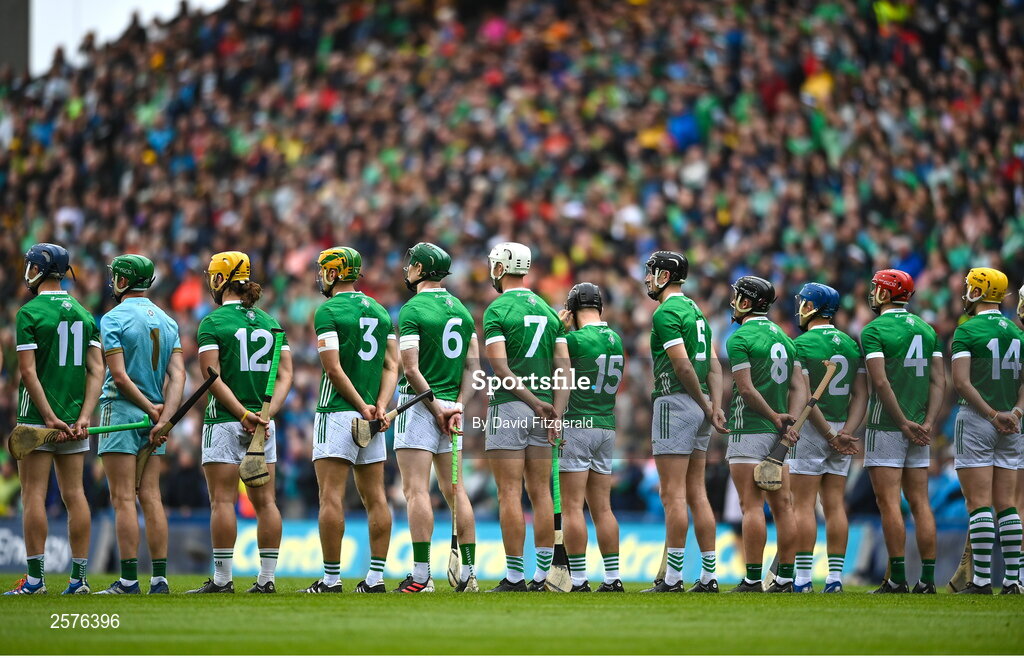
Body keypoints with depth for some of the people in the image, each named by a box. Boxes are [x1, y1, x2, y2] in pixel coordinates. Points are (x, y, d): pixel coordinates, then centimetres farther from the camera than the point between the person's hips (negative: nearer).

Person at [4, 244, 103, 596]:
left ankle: (35, 578, -6)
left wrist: (49, 417, -13)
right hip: (74, 418, 5)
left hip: (38, 417, -5)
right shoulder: (83, 314, 10)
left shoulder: (30, 313, -8)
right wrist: (84, 417, -2)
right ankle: (79, 577, 4)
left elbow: (28, 371, -14)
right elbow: (97, 370, 4)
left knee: (34, 494, -3)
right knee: (74, 494, 5)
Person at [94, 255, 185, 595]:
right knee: (151, 497, 6)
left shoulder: (114, 319, -7)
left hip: (122, 410, -6)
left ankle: (128, 580, -11)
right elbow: (177, 375, 2)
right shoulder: (167, 321, 11)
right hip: (155, 418, 6)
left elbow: (120, 377, -14)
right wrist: (163, 419, -6)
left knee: (123, 499, -7)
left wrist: (150, 410, -6)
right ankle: (159, 578, 2)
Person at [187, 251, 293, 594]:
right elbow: (285, 374, 4)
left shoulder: (213, 322, -6)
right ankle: (267, 578, 5)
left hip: (225, 421, -5)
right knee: (264, 500, 5)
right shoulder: (270, 322, 10)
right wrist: (266, 413, -5)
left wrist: (244, 414, -15)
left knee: (222, 500, -3)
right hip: (263, 423, 5)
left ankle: (222, 578, -4)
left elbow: (213, 378, -14)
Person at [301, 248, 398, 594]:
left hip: (338, 411, -7)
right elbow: (392, 365, 9)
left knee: (331, 496, -6)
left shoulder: (328, 311, -8)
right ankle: (376, 576, 5)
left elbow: (333, 368, -15)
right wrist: (380, 407, -1)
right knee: (375, 496, 6)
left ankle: (331, 578, -8)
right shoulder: (380, 312, 14)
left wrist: (362, 407, -10)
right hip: (372, 414, 7)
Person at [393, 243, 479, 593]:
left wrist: (436, 408, -11)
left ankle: (421, 574, -13)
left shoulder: (412, 310, -10)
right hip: (451, 407, 7)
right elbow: (472, 364, 8)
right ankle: (469, 572, 8)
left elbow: (411, 370, -16)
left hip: (420, 403, -7)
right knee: (454, 489, 10)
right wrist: (457, 406, 1)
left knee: (416, 489, -8)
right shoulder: (461, 310, 12)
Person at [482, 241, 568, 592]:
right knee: (541, 493, 7)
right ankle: (541, 575, 7)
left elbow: (501, 369, -16)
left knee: (510, 494, -5)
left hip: (508, 406, -6)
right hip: (541, 411, 6)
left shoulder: (497, 311, -7)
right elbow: (564, 367, 8)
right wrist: (555, 412, 2)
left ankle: (514, 576, -7)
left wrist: (535, 403, -15)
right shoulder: (548, 311, 13)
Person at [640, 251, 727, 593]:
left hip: (675, 402, -9)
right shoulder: (695, 311, 18)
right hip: (698, 409, 9)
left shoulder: (666, 313, -11)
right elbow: (713, 364, 12)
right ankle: (708, 575, 8)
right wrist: (716, 407, 2)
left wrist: (705, 405, -8)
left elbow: (683, 366, -17)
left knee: (673, 494, -8)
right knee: (697, 493, 9)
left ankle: (672, 577, -9)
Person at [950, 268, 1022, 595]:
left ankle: (982, 579, -9)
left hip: (976, 419, -6)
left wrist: (993, 415, -12)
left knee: (979, 503, -6)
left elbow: (962, 381, -15)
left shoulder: (968, 331, -8)